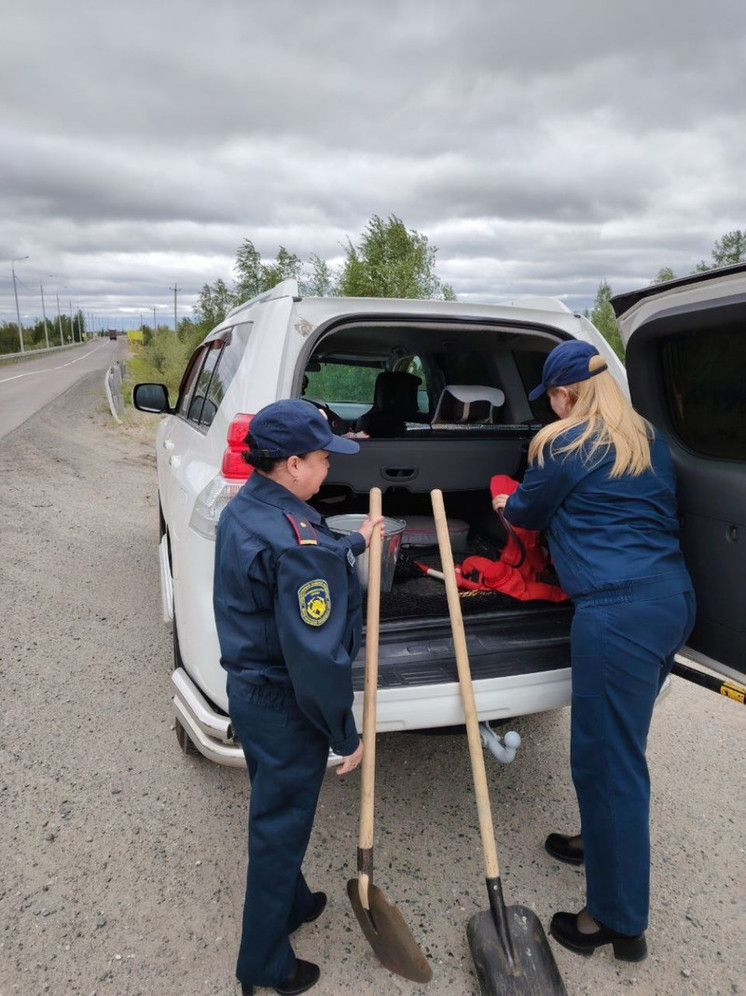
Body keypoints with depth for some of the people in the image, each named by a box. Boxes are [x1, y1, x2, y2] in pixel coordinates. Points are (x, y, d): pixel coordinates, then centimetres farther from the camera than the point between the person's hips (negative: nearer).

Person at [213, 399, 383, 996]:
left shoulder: (244, 510, 0)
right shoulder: (295, 539, -31)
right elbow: (315, 655, -28)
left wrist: (354, 544, 26)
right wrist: (346, 735, -15)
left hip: (248, 689, 9)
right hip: (286, 708, -9)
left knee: (275, 812, 27)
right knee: (280, 828, 12)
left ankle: (291, 904, 52)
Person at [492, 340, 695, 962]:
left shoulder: (564, 446, -8)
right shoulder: (649, 439, 14)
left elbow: (529, 512, 8)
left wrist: (506, 504, 32)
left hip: (618, 612, -9)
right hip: (673, 599, 9)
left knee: (608, 756, 2)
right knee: (617, 742, 24)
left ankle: (620, 921, 16)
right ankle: (600, 842, 44)